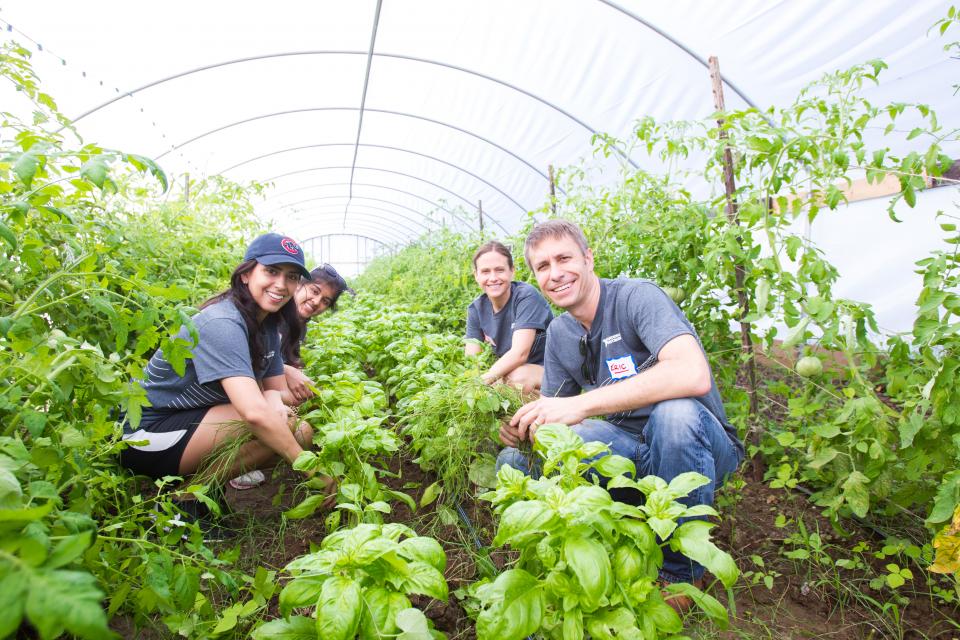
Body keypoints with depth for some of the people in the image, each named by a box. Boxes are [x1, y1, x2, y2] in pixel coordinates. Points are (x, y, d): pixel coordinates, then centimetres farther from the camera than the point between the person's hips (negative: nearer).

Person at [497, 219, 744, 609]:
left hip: (700, 444, -5)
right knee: (514, 460, -9)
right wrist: (526, 427, -20)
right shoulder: (558, 334, 1)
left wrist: (579, 405, -40)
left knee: (674, 412, -39)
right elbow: (552, 416, 5)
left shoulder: (637, 297, -20)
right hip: (628, 446, 5)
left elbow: (693, 375, -38)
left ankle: (682, 572, -13)